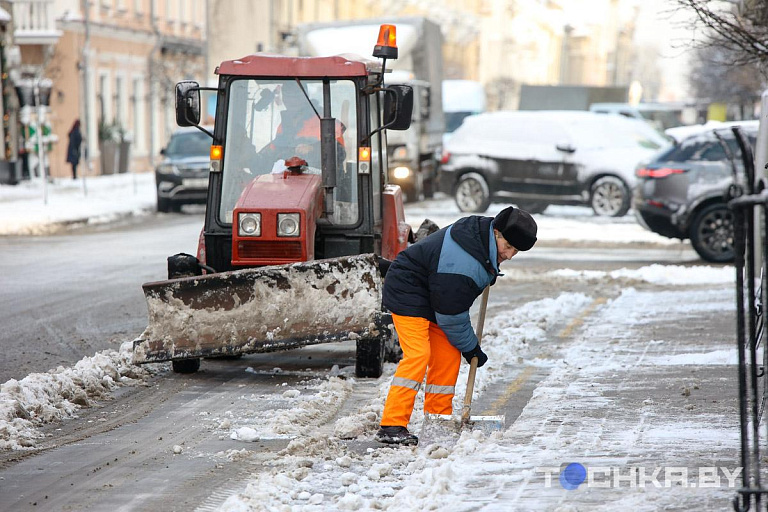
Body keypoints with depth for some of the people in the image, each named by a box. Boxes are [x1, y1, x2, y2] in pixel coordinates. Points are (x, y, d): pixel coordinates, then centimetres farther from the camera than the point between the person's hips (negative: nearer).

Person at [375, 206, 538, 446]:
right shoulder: (460, 262, -35)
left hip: (433, 296, 10)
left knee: (448, 356, 5)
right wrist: (471, 348, -12)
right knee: (418, 354, -22)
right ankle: (391, 426, -24)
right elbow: (451, 316, -24)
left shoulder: (484, 231, -7)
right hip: (407, 293, -10)